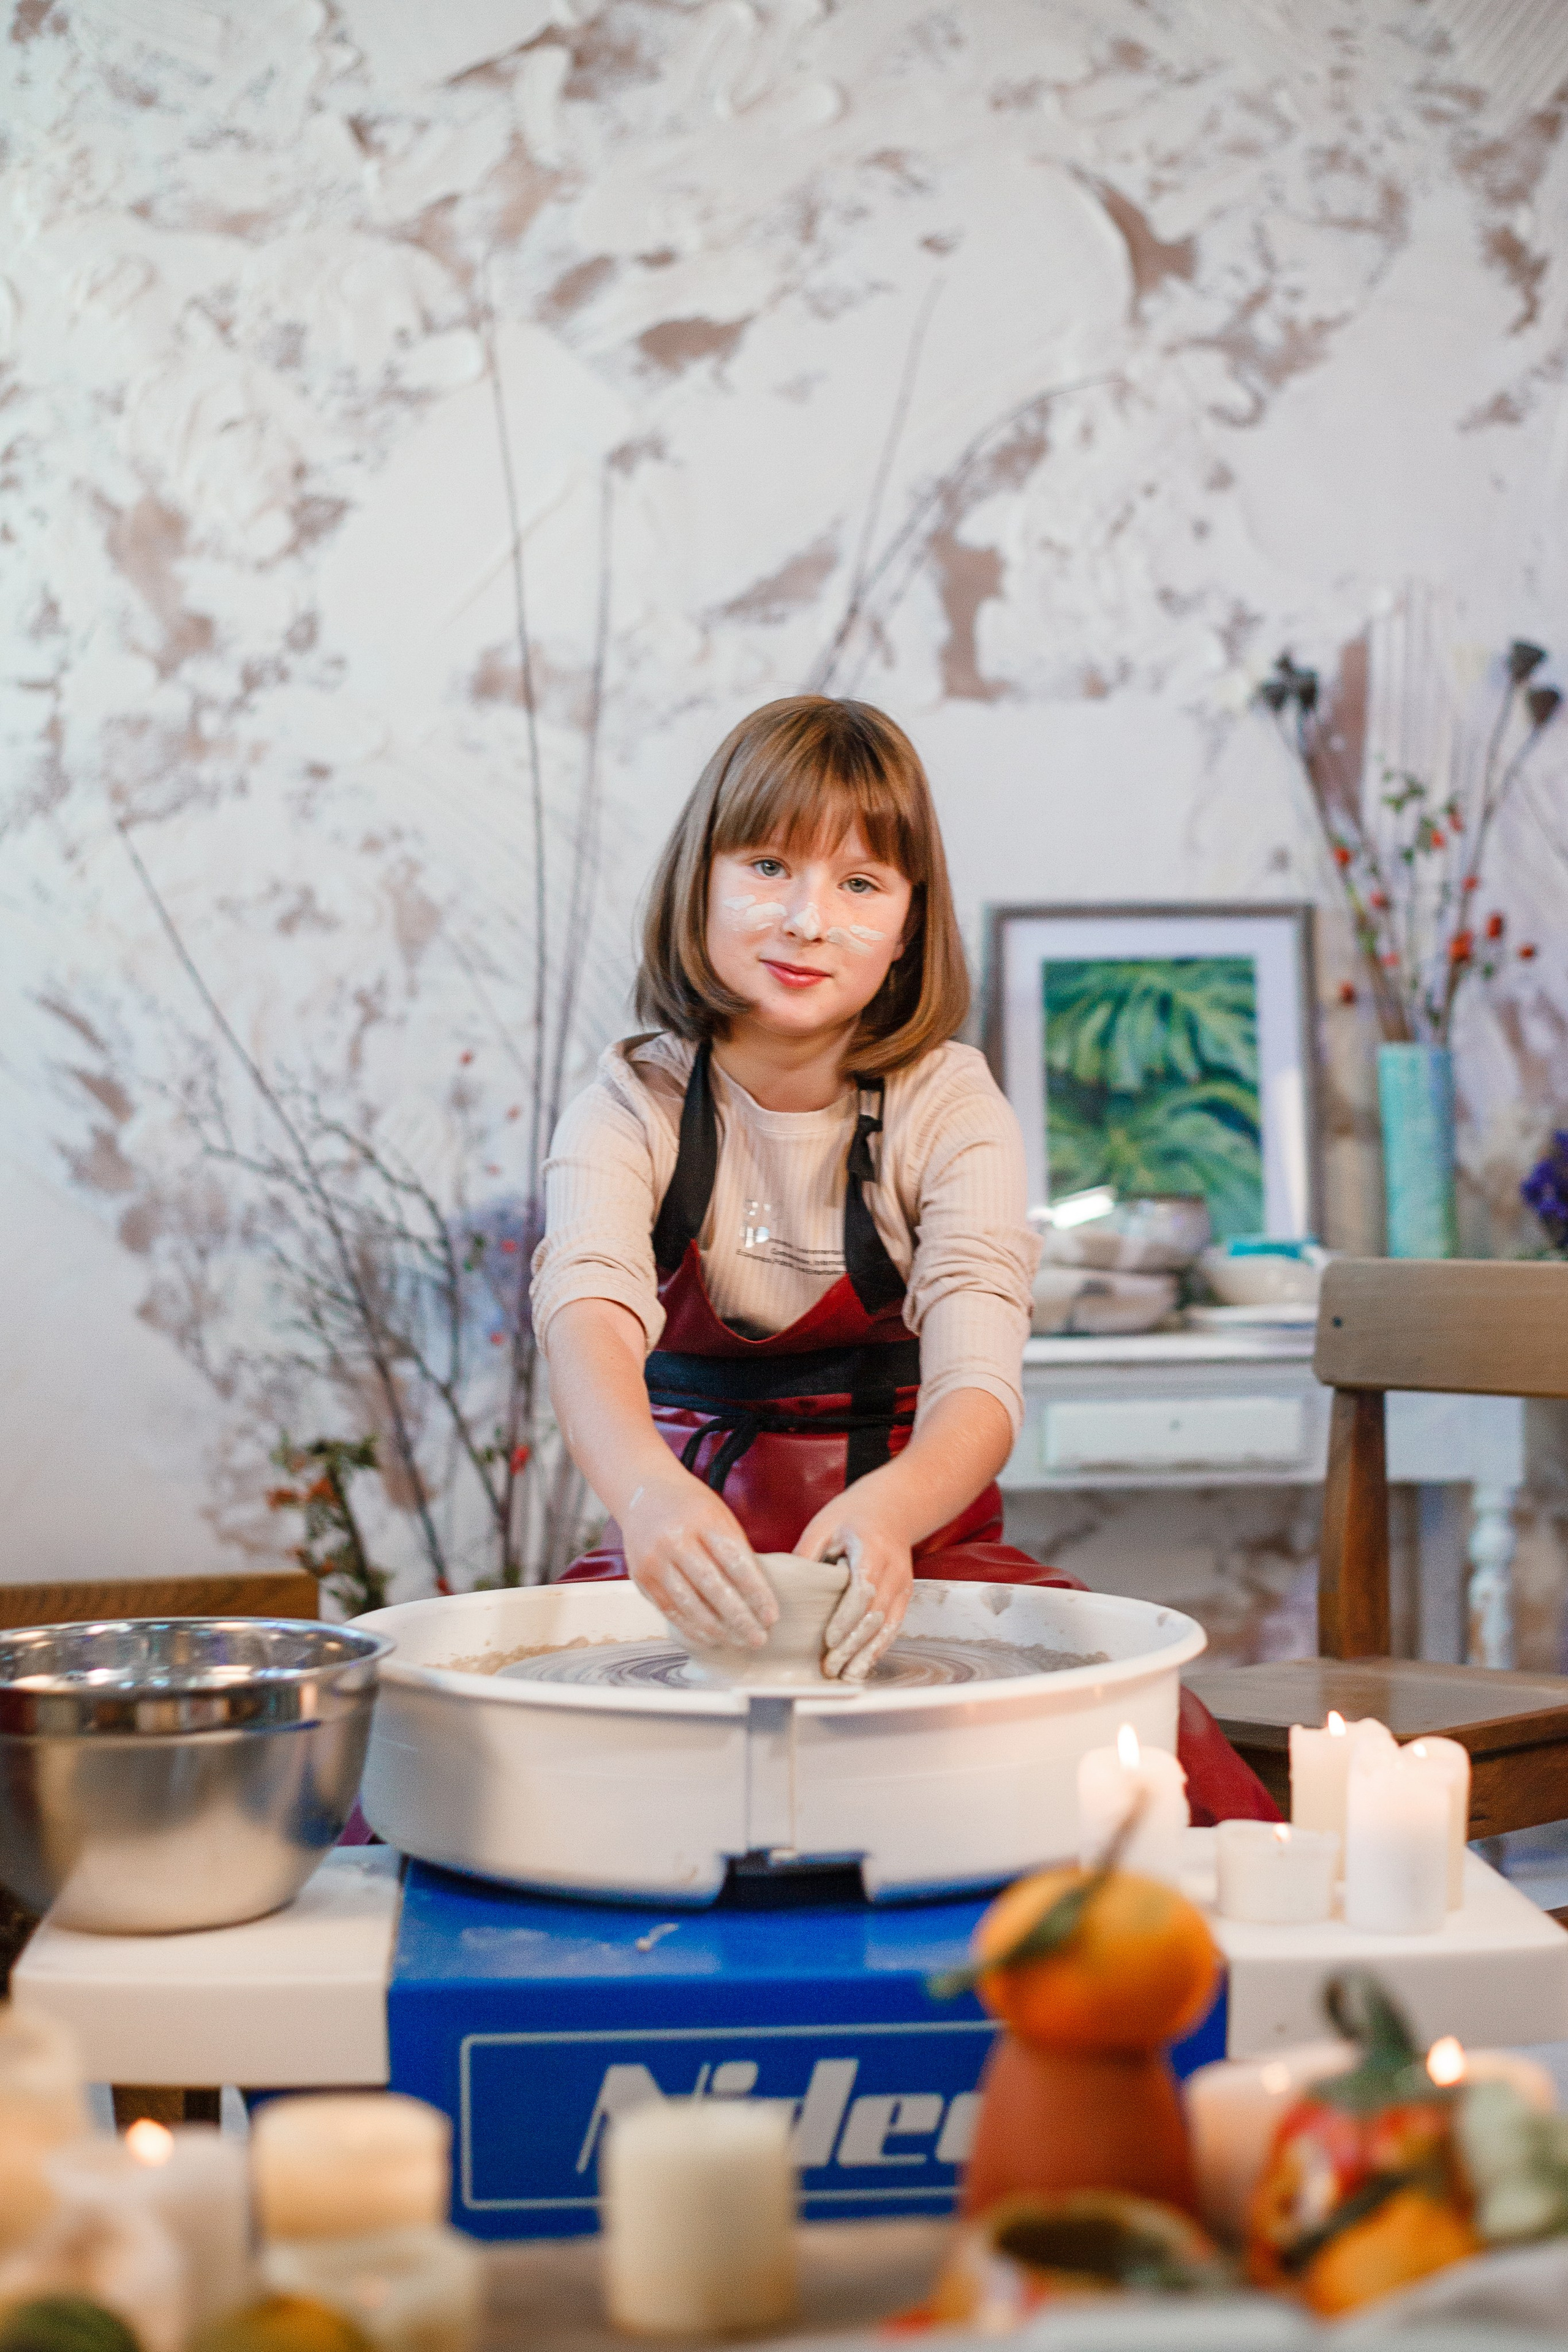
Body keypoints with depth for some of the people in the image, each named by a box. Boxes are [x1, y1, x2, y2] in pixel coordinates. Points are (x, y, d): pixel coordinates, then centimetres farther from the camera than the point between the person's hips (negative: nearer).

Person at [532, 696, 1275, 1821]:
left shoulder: (951, 1108, -5)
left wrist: (889, 1508, -44)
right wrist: (646, 1490, -50)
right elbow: (588, 1312, -26)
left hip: (915, 1552, 0)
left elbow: (980, 1386, -19)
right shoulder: (633, 1108, -4)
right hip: (689, 1549, 0)